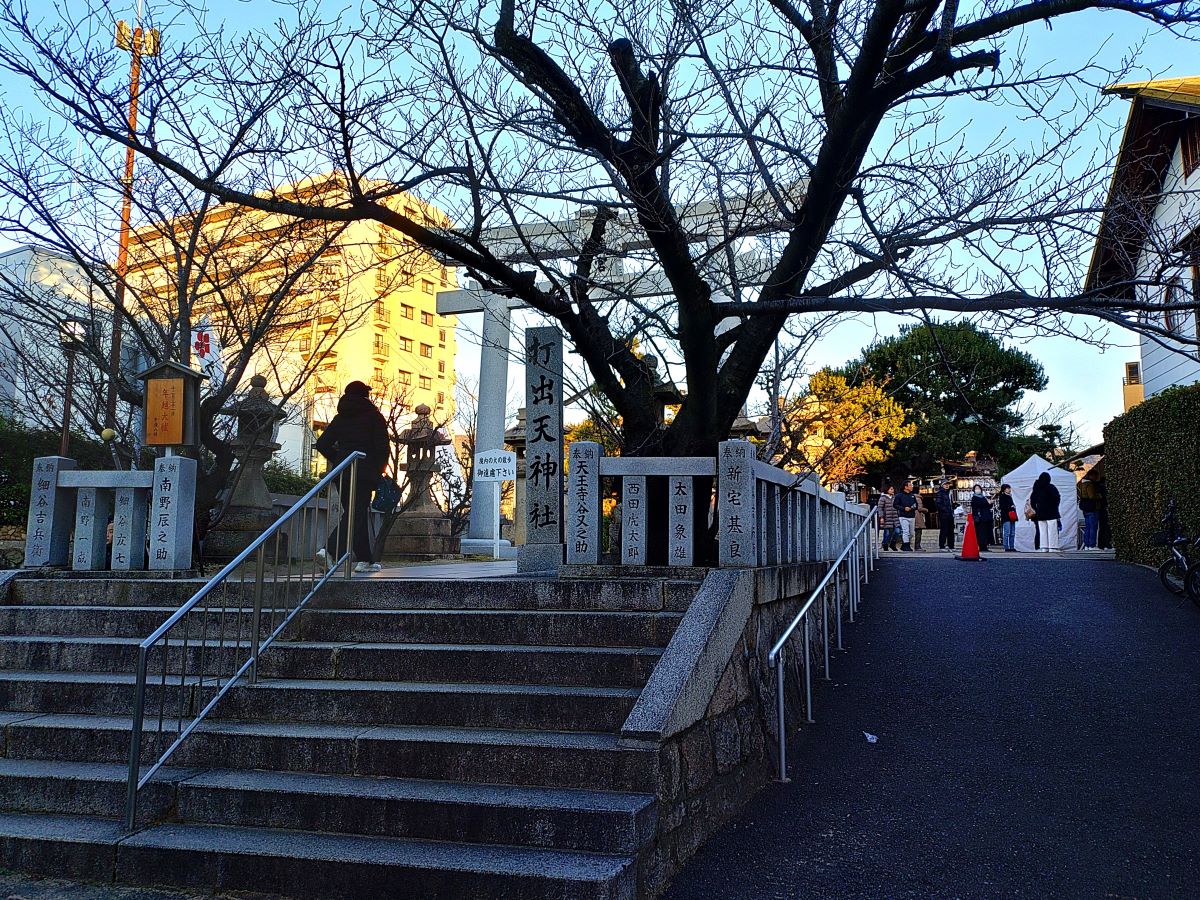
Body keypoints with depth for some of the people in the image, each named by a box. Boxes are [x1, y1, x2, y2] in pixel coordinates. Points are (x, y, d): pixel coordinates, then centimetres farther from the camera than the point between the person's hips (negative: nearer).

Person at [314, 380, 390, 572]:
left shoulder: (340, 418, 13)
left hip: (342, 471, 6)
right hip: (364, 472, -6)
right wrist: (380, 468, 4)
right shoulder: (373, 416, 0)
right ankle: (329, 549, -28)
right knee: (358, 513, -9)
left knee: (355, 513, 12)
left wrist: (338, 461, 15)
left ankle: (365, 560, 15)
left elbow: (322, 444, 8)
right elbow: (382, 445, -8)